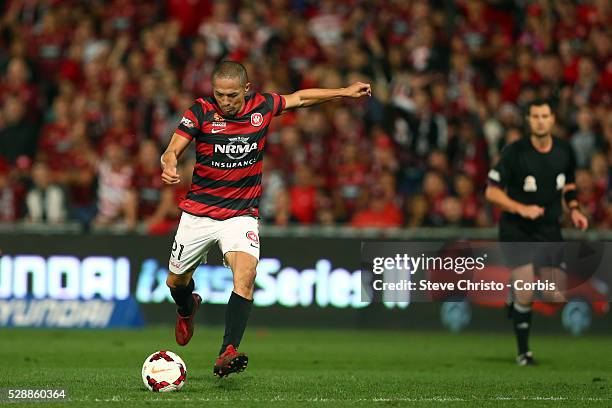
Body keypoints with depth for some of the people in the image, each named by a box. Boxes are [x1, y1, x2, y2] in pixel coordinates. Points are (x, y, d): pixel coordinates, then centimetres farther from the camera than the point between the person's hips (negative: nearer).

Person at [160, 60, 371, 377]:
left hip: (242, 214, 0)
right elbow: (171, 151, -16)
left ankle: (227, 354, -32)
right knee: (176, 281, 13)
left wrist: (345, 92, 17)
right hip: (199, 212, 0)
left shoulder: (261, 106, -4)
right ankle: (187, 310, 52)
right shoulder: (201, 111, -12)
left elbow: (299, 98, 14)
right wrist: (169, 167, -39)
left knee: (245, 274, -26)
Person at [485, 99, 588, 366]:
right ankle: (523, 351, 3)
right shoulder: (515, 152, -14)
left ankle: (515, 306, 34)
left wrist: (574, 209, 2)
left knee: (557, 295, 2)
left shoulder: (565, 151, 0)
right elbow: (492, 192, -12)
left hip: (550, 230, 5)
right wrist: (522, 209, -24)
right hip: (517, 231, -5)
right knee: (525, 293, -15)